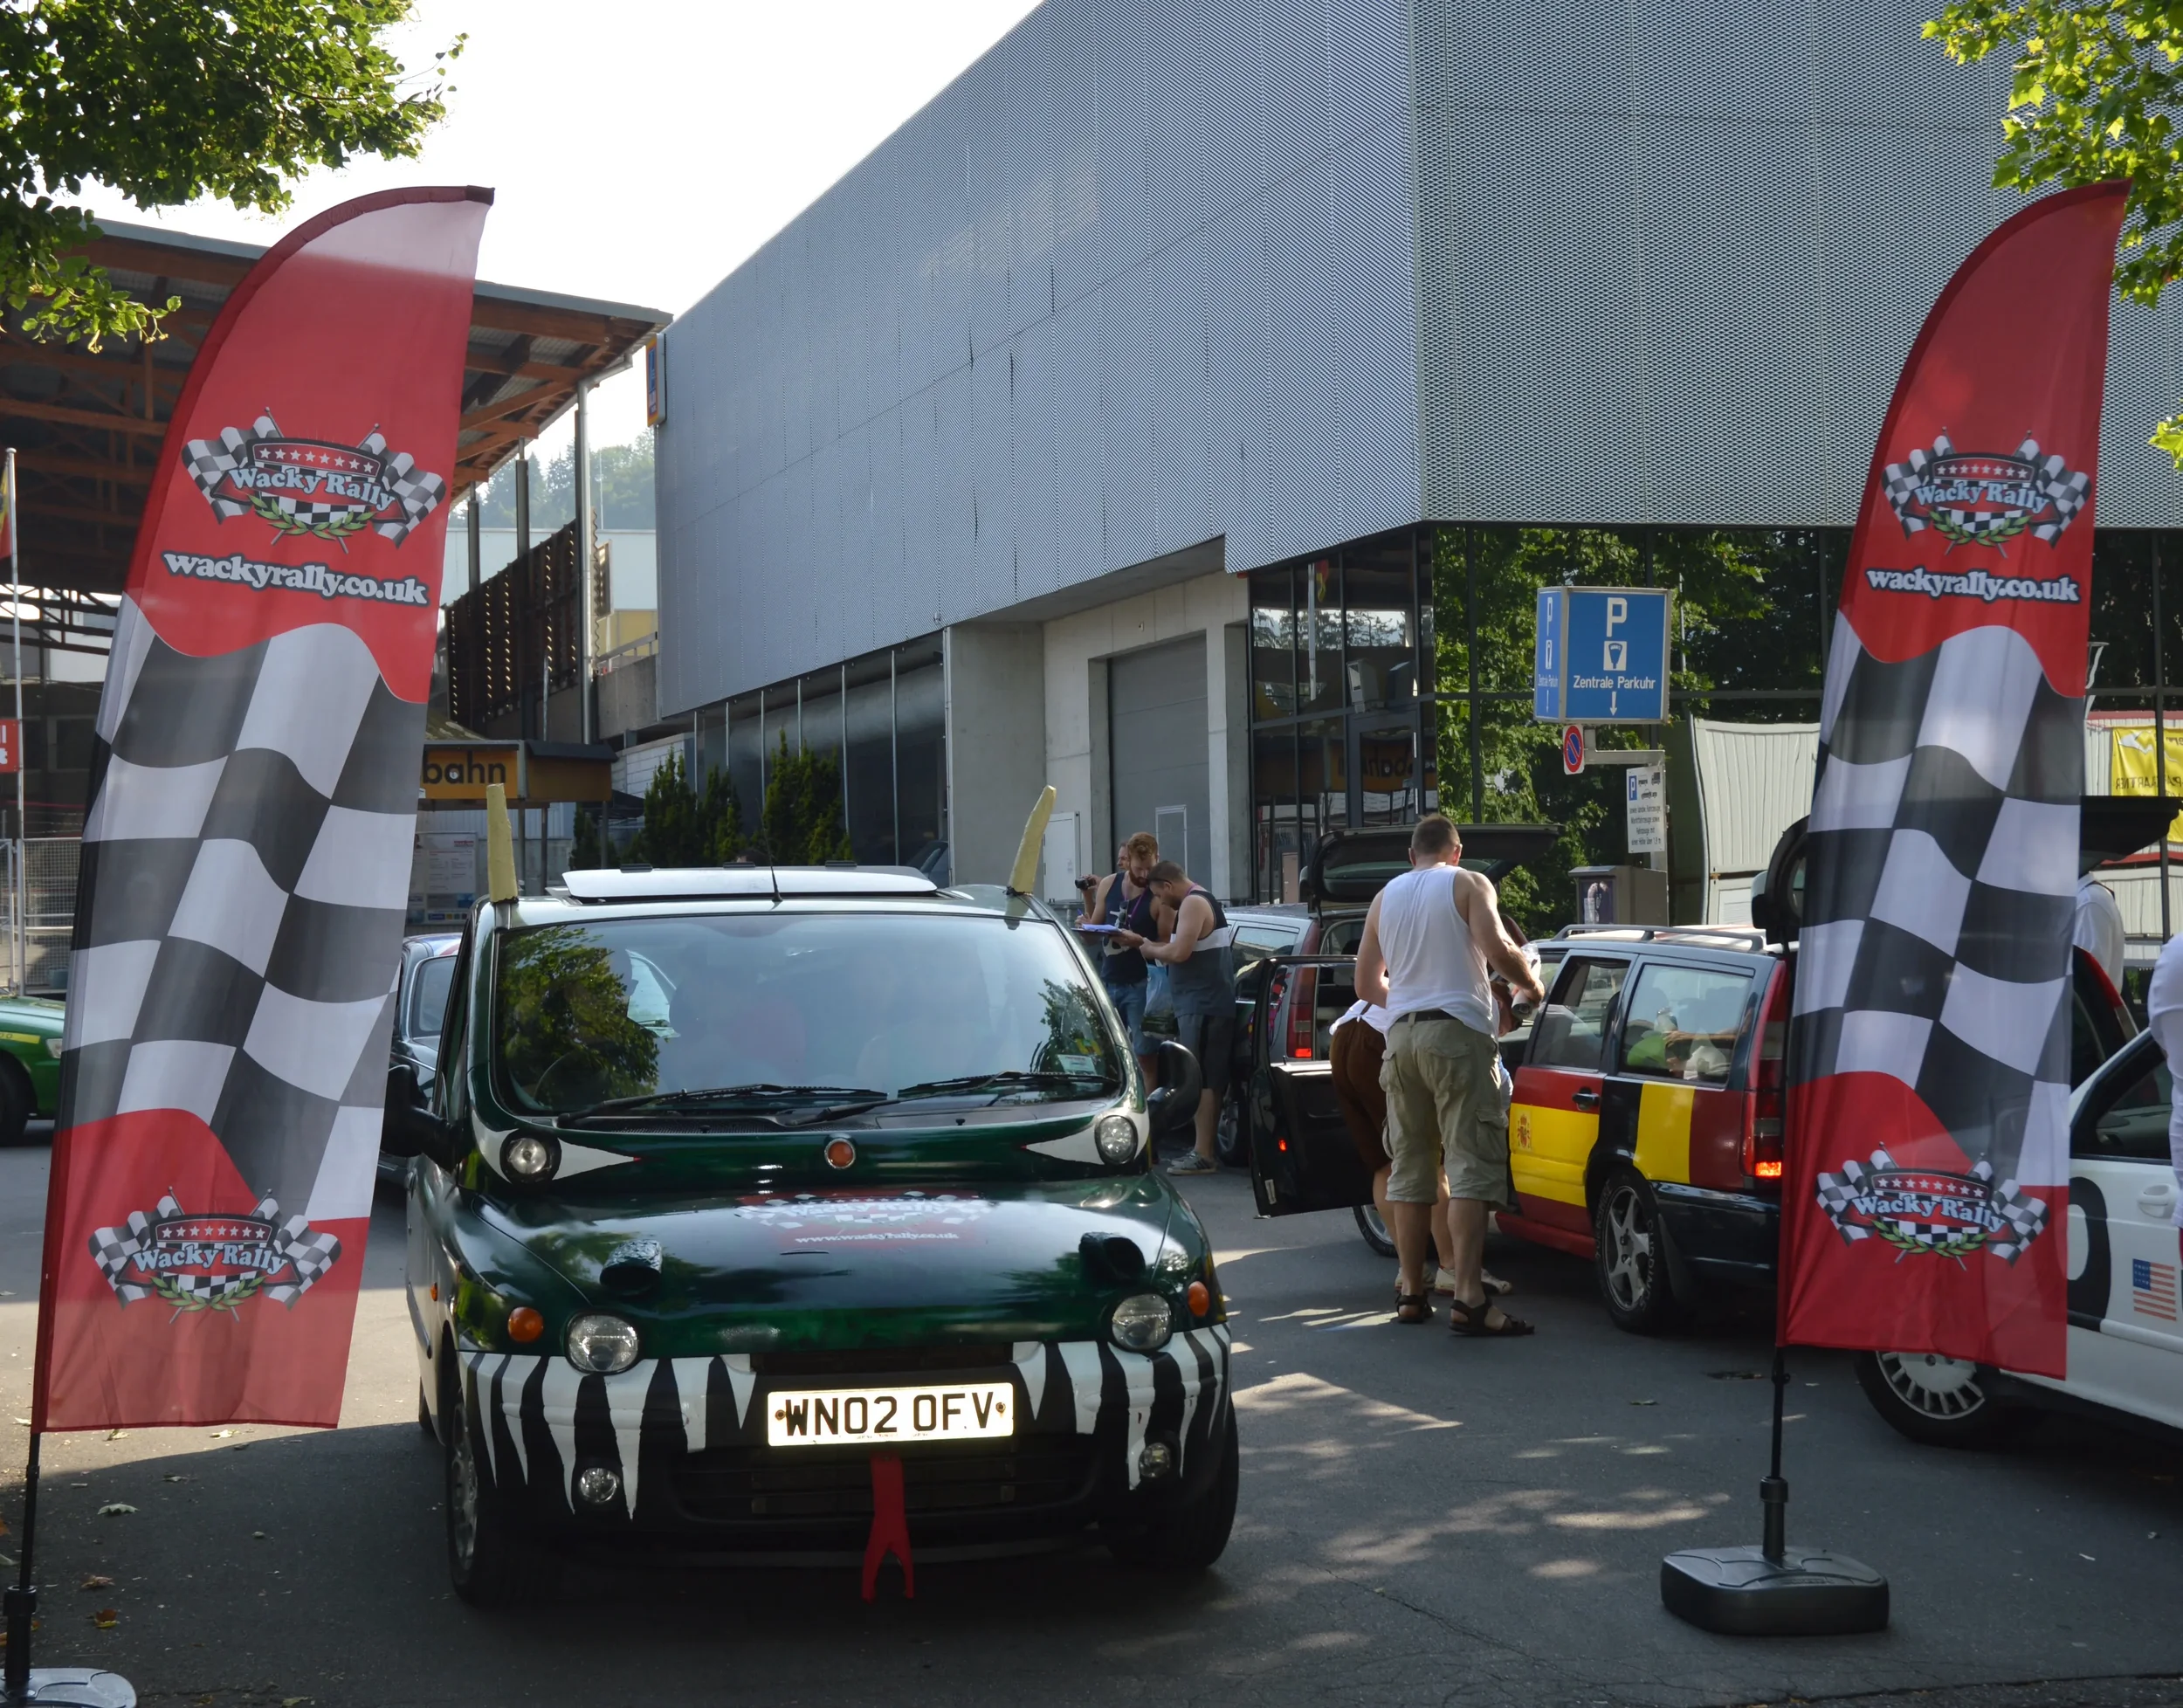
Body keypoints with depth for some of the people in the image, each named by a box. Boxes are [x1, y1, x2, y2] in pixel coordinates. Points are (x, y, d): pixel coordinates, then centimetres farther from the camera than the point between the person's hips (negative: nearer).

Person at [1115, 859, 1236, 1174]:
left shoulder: (1194, 904, -11)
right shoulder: (1202, 902, 21)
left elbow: (1178, 952, -22)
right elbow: (1182, 950, 21)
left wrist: (1147, 948, -5)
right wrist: (1140, 941, 17)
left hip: (1203, 1007, -11)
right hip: (1206, 1004, 11)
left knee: (1201, 1080, -11)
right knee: (1210, 1080, 12)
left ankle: (1203, 1155, -12)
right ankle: (1205, 1148, 17)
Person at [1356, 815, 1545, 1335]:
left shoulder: (1385, 898, 17)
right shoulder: (1468, 884, 2)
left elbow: (1366, 984, 20)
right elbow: (1498, 950, -12)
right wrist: (1531, 986, 5)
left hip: (1401, 1035, 5)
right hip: (1458, 1030, -5)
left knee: (1408, 1167, 11)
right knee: (1470, 1165, -9)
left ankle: (1410, 1293, 13)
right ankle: (1468, 1299, -17)